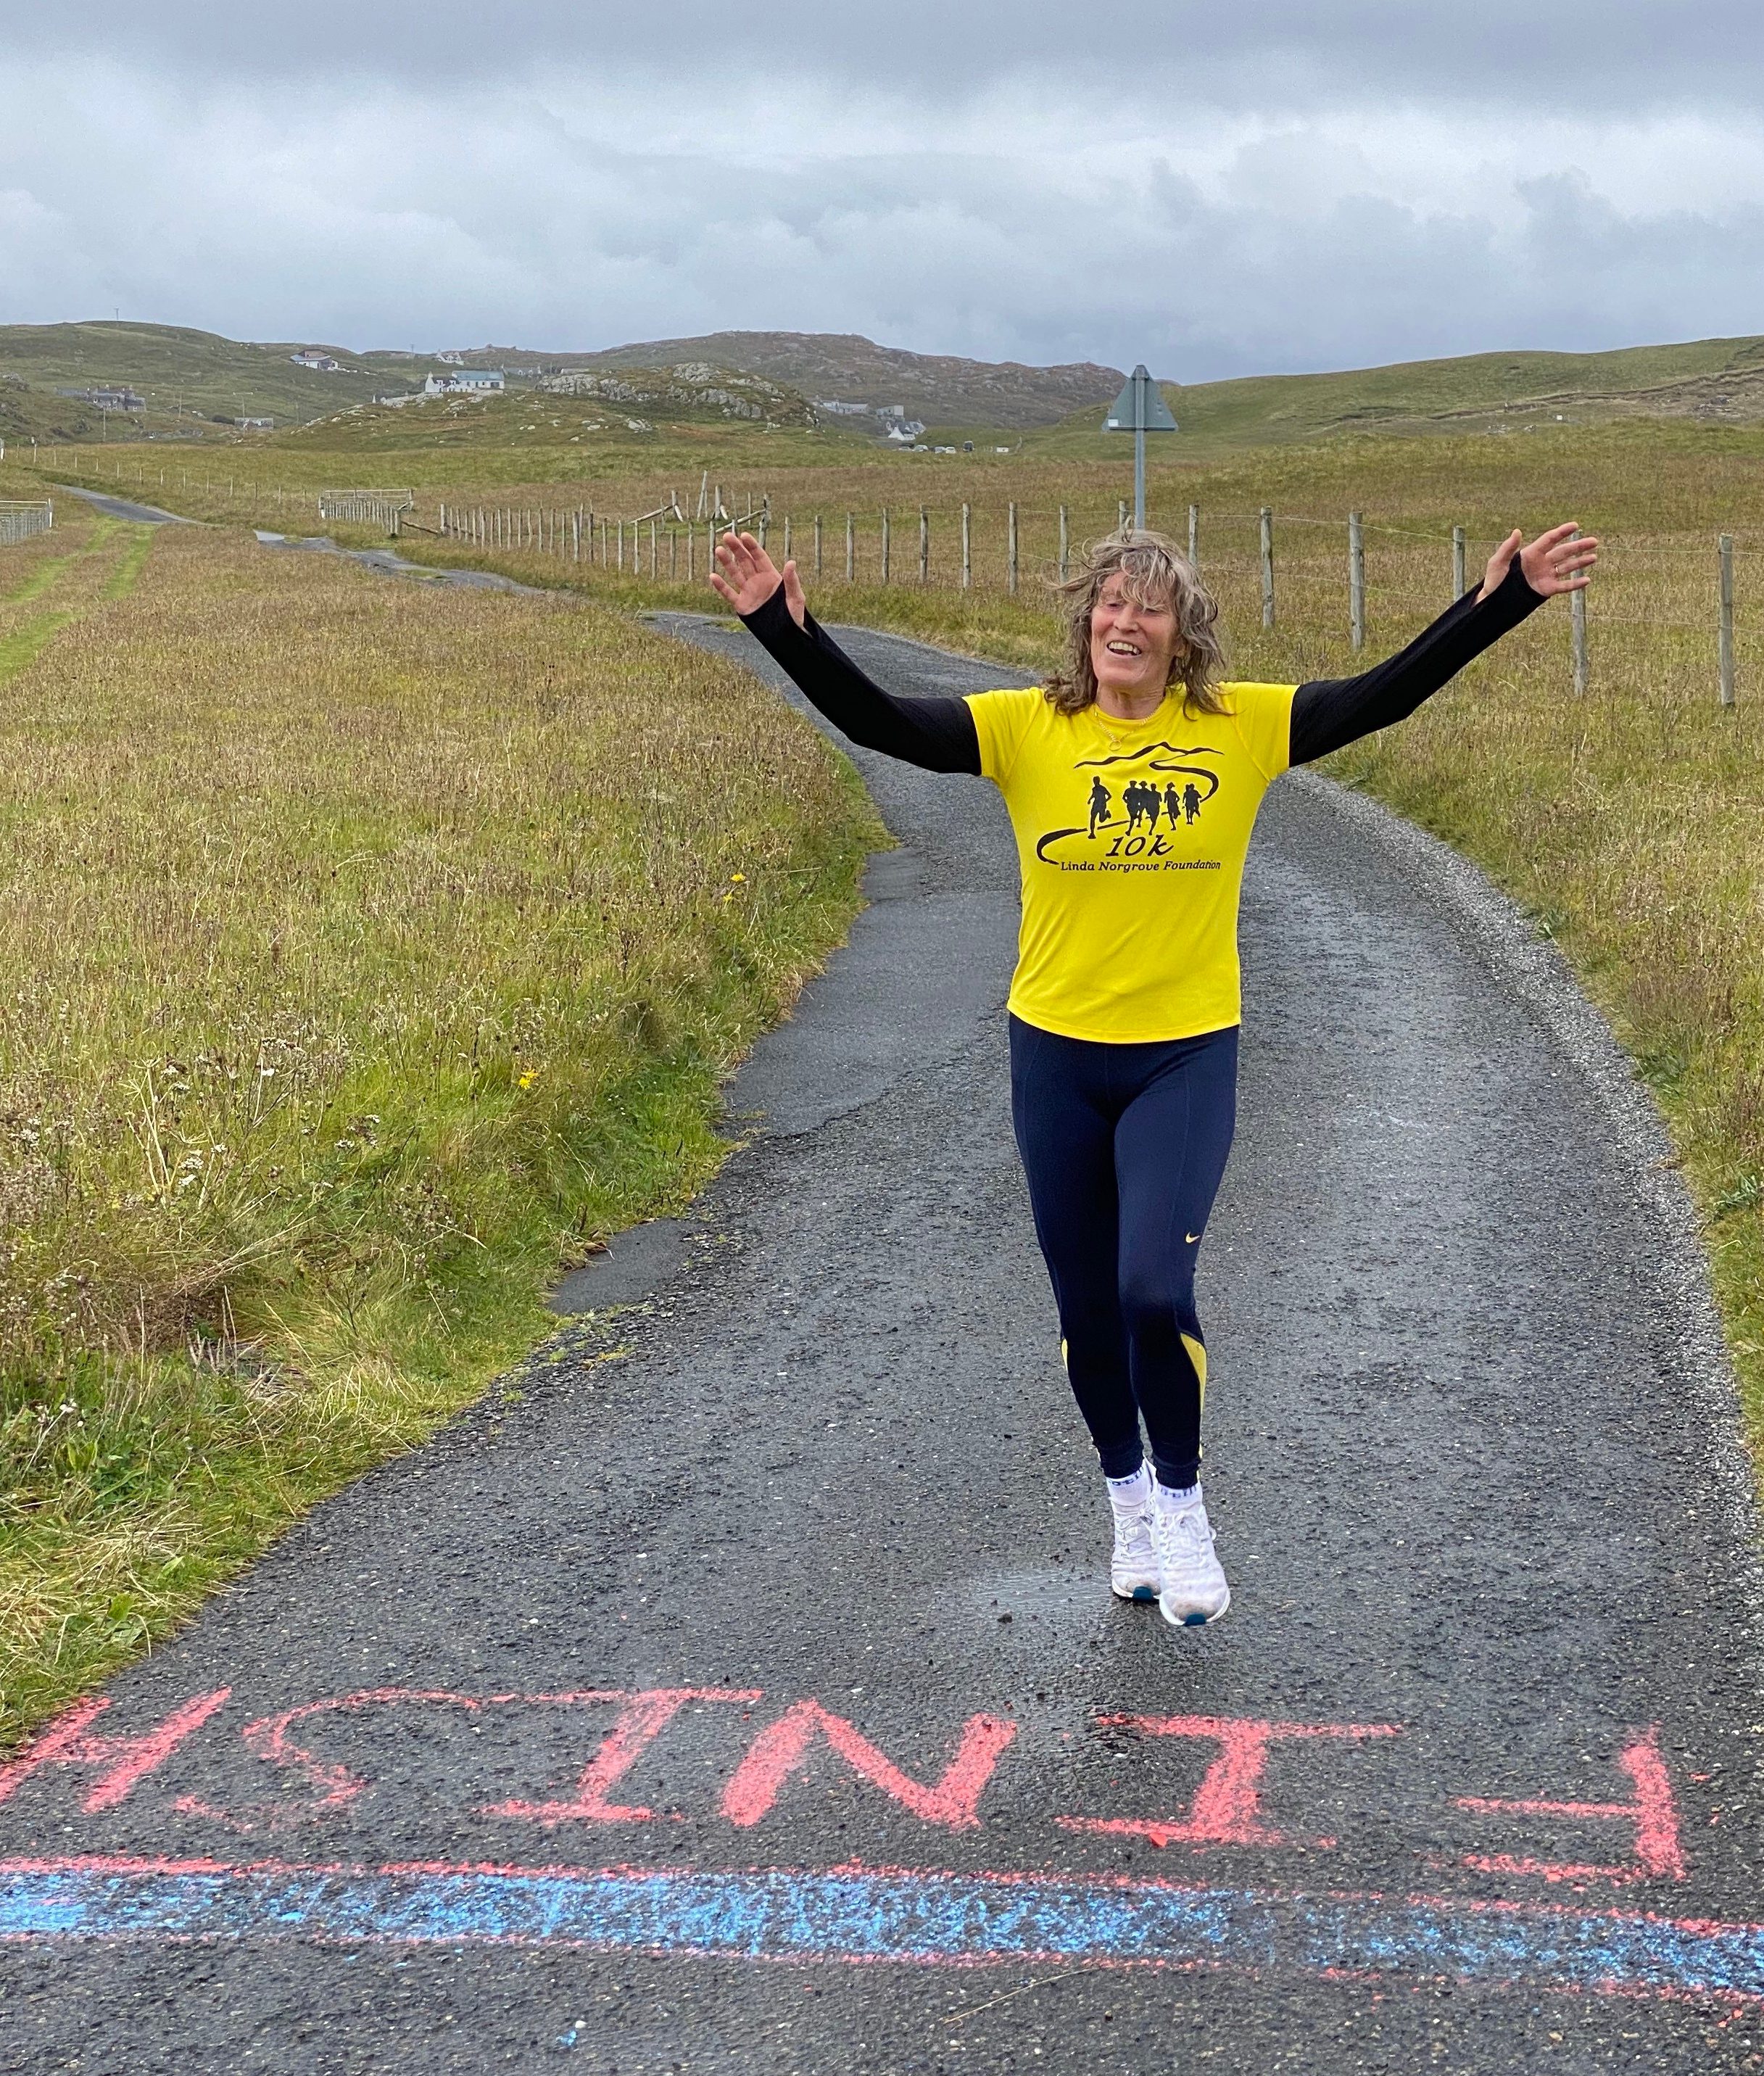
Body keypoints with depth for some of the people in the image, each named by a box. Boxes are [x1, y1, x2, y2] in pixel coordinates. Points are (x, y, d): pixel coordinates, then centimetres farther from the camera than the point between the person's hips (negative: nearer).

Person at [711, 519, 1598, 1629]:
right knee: (1087, 1308, 12)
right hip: (1057, 1053, 2)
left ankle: (1182, 1507, 11)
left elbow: (1387, 694, -5)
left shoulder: (1241, 725, -4)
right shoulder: (1027, 728, -5)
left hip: (1188, 1055, -1)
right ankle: (1129, 1502, 37)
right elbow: (876, 720, -13)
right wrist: (787, 625, -26)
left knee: (1155, 1289, -16)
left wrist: (1502, 598, -12)